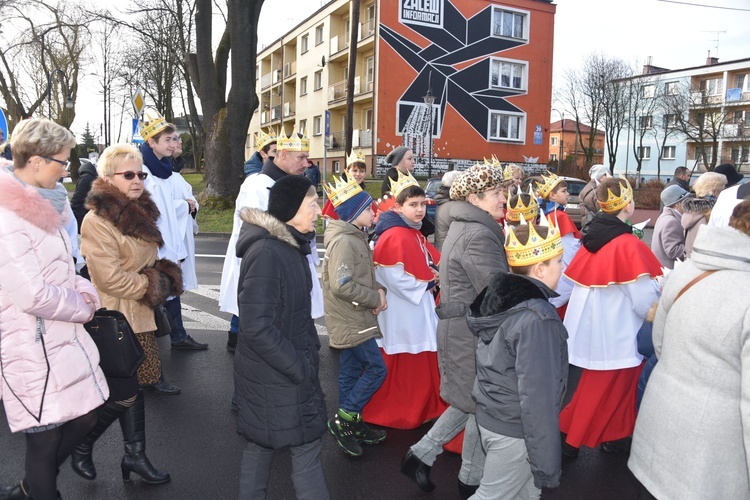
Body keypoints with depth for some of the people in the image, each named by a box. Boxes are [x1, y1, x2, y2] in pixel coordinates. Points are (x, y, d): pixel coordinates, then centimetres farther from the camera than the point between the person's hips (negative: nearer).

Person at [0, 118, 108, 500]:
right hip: (33, 349, -9)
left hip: (65, 337, 9)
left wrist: (83, 292, 0)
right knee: (45, 439, 4)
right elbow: (33, 295, -24)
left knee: (84, 418, 17)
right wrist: (83, 307, -9)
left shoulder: (38, 204, 10)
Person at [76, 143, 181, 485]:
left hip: (139, 316, 8)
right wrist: (150, 286, -11)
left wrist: (163, 277, 2)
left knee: (134, 386, 15)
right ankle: (81, 449, 25)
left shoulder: (139, 213, 10)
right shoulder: (97, 220, -17)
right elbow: (110, 278, -22)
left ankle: (135, 455, 28)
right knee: (122, 395, 0)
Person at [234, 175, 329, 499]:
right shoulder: (266, 252, -23)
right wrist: (300, 366, -20)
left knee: (261, 444, 20)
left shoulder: (290, 245, 6)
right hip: (274, 374, -8)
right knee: (305, 448, 3)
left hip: (289, 365, 9)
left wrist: (311, 350, 8)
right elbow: (256, 327, -26)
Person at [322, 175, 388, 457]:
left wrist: (378, 289, -2)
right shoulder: (343, 241, -21)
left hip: (353, 318, 10)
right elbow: (342, 285, -27)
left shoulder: (356, 237, 11)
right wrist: (375, 299, -17)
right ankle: (343, 419, 6)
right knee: (376, 368, -5)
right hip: (350, 320, -10)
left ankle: (352, 426, 28)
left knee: (351, 371, 16)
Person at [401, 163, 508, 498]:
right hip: (474, 335, -10)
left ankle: (421, 455, 27)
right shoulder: (479, 235, -20)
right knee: (482, 408, 8)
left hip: (459, 329, 10)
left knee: (468, 404, 21)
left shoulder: (462, 227, 12)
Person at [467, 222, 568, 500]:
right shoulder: (536, 318, -25)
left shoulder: (497, 298, 1)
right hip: (515, 432, -8)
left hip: (489, 416, 8)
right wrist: (546, 462, -19)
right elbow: (538, 397, -26)